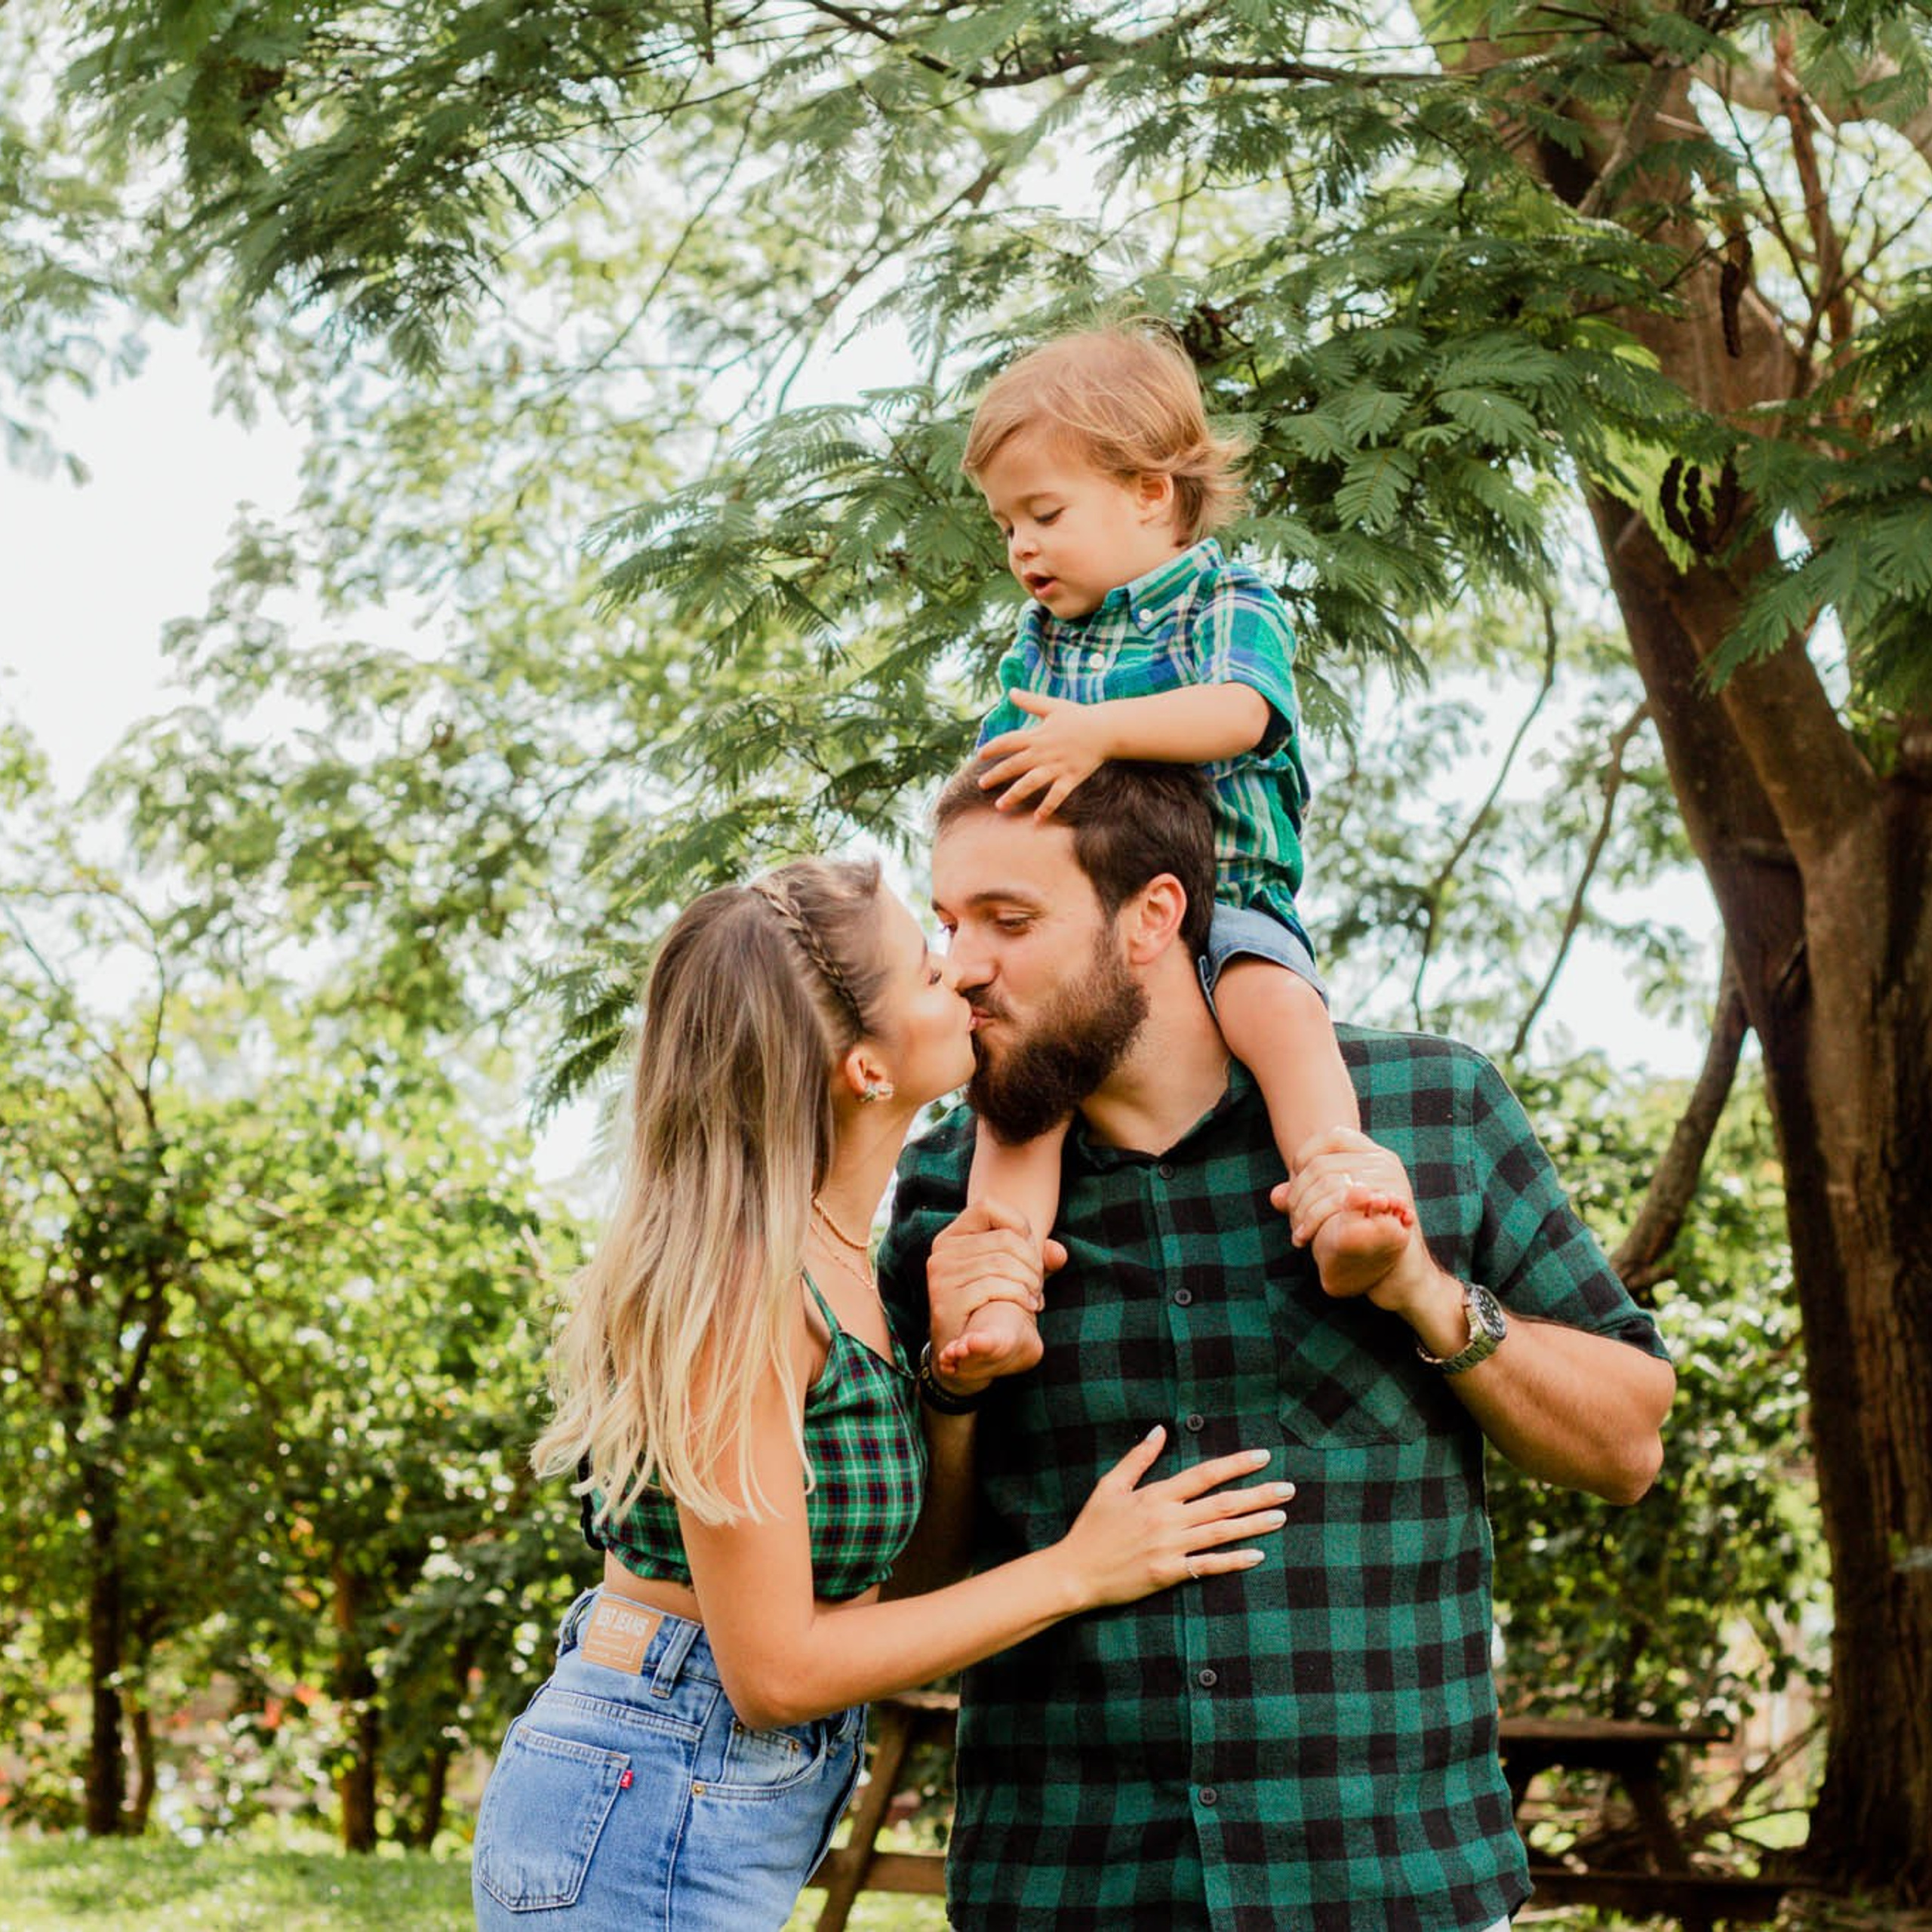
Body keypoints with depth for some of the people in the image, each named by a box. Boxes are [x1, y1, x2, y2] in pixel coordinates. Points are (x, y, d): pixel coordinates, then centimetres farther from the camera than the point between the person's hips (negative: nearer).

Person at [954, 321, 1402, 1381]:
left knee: (1275, 1001, -37)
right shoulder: (1036, 644, 22)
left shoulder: (1229, 604, 3)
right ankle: (1000, 1303, -31)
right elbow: (996, 771, 23)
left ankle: (1341, 1193, -47)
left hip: (1219, 903, -4)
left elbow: (1240, 710, -19)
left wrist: (1100, 730, -32)